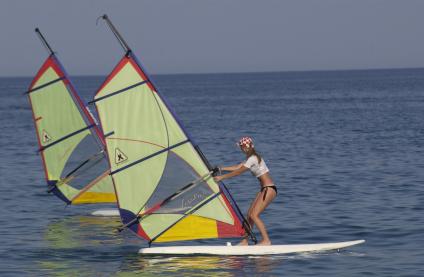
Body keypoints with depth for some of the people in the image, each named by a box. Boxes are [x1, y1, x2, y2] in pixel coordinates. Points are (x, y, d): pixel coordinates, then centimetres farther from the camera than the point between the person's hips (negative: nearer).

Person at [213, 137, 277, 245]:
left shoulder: (253, 158, -15)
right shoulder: (251, 158, 15)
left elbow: (238, 172, -16)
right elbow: (238, 167, 20)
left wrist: (222, 177, -13)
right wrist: (221, 168, 19)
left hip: (269, 189, -10)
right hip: (264, 189, 10)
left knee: (254, 215, -14)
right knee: (249, 215, 8)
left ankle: (266, 240, -12)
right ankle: (245, 241, 13)